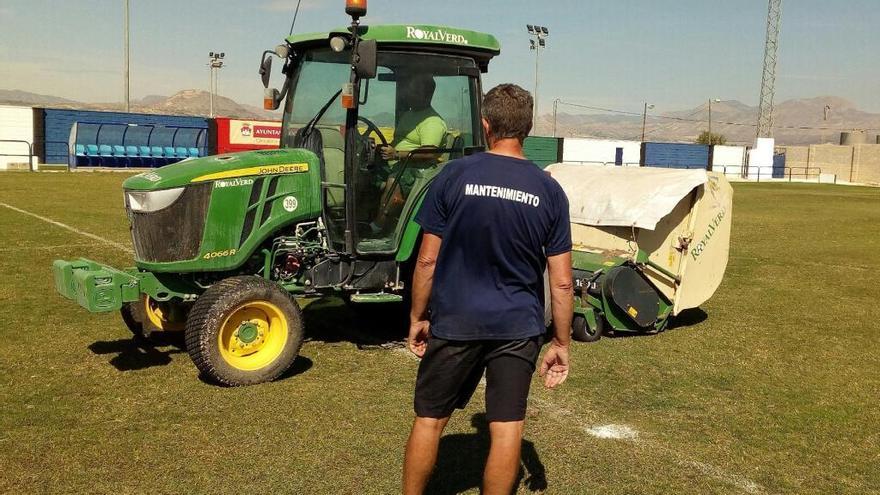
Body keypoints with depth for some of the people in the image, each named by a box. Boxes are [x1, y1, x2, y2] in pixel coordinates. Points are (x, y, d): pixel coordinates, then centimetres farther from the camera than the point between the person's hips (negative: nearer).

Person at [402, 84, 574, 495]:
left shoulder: (454, 176, -7)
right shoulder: (549, 191, -1)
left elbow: (428, 260, -6)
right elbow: (562, 282, -1)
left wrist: (418, 317, 7)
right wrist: (561, 343, 9)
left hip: (455, 322, -1)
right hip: (518, 327, 1)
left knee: (429, 419, 15)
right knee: (507, 428, 8)